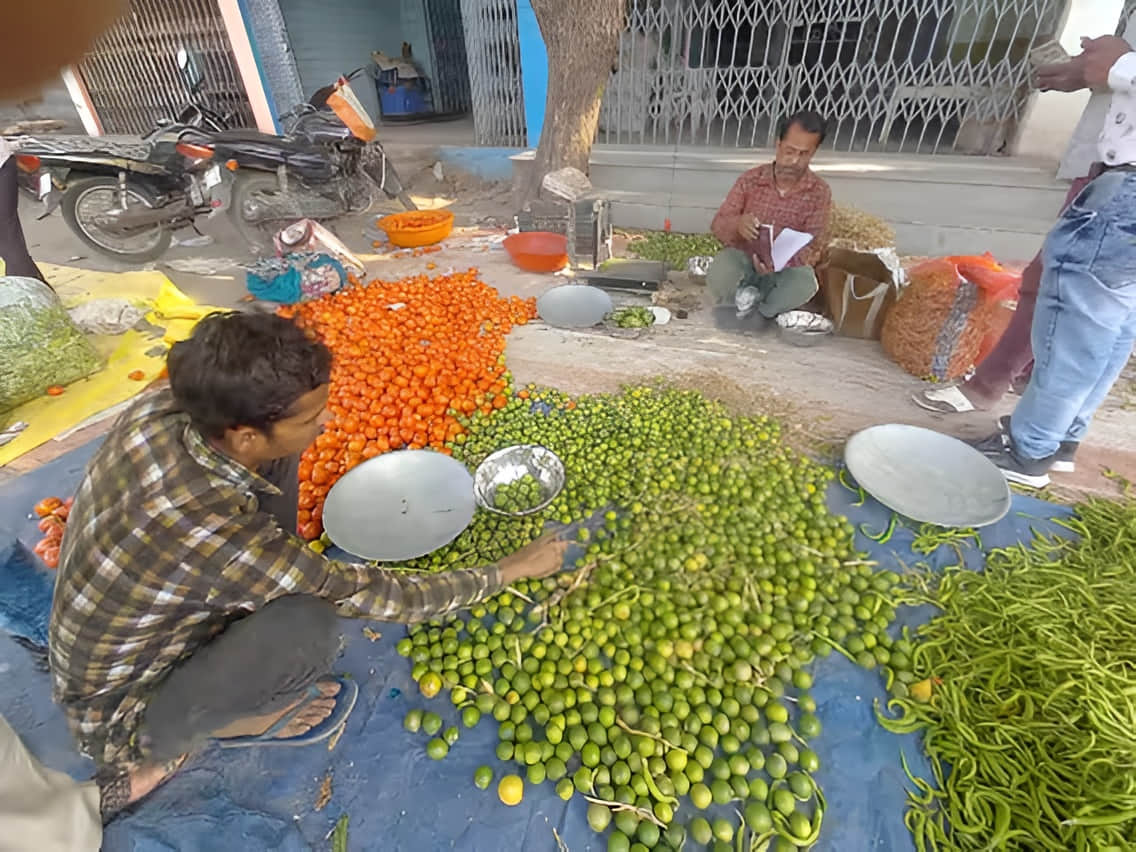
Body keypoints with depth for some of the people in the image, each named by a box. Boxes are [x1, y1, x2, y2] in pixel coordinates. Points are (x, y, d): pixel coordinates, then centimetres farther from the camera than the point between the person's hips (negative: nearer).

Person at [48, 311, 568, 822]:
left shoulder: (157, 411, -22)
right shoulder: (219, 536, -41)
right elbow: (382, 597, -30)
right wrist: (511, 570, -19)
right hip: (120, 712, -6)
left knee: (276, 461, -9)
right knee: (307, 625, -36)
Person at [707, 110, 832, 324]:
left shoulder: (820, 193, -3)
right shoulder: (751, 179, -1)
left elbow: (812, 248, -10)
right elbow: (718, 224, -3)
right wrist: (737, 224, -29)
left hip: (785, 270, 1)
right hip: (743, 260, 0)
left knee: (804, 281, -34)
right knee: (720, 272, -35)